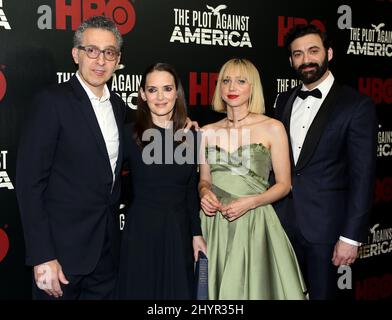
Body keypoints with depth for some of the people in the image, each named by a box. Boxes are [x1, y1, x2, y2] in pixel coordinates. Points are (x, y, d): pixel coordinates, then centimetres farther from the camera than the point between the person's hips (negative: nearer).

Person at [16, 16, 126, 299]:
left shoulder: (118, 105, 8)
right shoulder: (53, 101, -13)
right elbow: (30, 182, -16)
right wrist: (42, 257, -19)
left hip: (108, 250, 6)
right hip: (64, 248, -6)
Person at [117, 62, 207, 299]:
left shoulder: (190, 136, 3)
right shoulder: (130, 135, -7)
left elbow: (191, 190, 9)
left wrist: (196, 233, 8)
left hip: (179, 231, 4)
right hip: (141, 229, -3)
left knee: (179, 291, 15)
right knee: (140, 290, 9)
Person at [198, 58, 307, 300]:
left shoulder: (272, 128, -3)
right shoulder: (208, 132, 7)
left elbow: (284, 184, -1)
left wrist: (250, 202, -15)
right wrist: (205, 192, -6)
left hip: (254, 223, -3)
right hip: (215, 224, 3)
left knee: (255, 286, 3)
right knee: (218, 287, 10)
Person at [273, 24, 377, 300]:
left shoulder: (356, 105, -8)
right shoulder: (284, 100, 9)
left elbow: (362, 176, -11)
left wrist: (352, 236, -13)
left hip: (324, 225, -4)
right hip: (282, 221, 4)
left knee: (321, 293, 11)